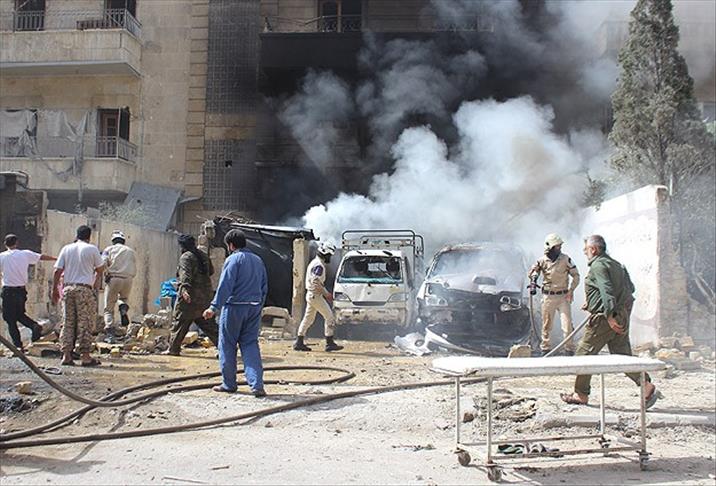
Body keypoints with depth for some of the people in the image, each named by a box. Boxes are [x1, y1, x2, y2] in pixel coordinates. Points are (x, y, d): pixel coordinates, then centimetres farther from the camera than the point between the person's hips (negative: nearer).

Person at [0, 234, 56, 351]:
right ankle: (35, 326, -2)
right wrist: (56, 259, 28)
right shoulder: (25, 254, 1)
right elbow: (42, 257, 13)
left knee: (10, 319, 3)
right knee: (20, 314, 23)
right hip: (22, 290, 4)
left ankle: (18, 345, 1)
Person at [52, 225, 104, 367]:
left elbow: (57, 271, 6)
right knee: (85, 323, -1)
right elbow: (100, 269, 9)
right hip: (85, 289, -4)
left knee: (67, 322, 8)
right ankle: (85, 356, -1)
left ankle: (66, 355, 8)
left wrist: (54, 290, 12)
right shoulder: (92, 249, 0)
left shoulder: (66, 249, 8)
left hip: (68, 288, 4)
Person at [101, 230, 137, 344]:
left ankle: (110, 334, -5)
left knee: (109, 308, 6)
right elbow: (134, 270, 11)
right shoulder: (131, 251, 18)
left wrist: (106, 275, 5)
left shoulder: (109, 249, 11)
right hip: (128, 279, 2)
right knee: (124, 298, 31)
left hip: (113, 279, -2)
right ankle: (124, 309, -3)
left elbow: (103, 263, -6)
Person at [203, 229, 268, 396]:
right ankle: (257, 385, -5)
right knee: (250, 345, 6)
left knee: (227, 345, 8)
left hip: (234, 307, -6)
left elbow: (225, 285, -17)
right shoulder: (258, 260, 14)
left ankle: (229, 384, 15)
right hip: (254, 308, 6)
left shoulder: (233, 259, -8)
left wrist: (214, 307, -19)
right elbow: (264, 287, 17)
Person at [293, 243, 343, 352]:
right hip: (315, 295, -10)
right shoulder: (319, 265, -17)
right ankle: (329, 343, -2)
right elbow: (315, 282, -25)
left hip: (310, 294, 10)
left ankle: (299, 342, 16)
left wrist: (324, 292, 15)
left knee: (308, 318, 14)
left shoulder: (314, 263, 16)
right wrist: (326, 293, -19)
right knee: (329, 317, -4)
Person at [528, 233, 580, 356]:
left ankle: (570, 350, 4)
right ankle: (545, 349, 24)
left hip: (563, 296, -1)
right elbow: (533, 271, 8)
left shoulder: (565, 259, -5)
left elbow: (576, 275, 2)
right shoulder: (542, 260, -4)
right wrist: (534, 278, -14)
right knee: (546, 325, 10)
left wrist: (571, 289, -7)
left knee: (567, 325, -7)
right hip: (548, 296, 1)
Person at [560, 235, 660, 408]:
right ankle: (648, 387, 2)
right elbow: (630, 288, 19)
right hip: (623, 316, 9)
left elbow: (607, 290, -21)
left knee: (584, 353, 2)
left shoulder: (598, 265, -11)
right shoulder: (616, 264, 16)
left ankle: (581, 395, 8)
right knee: (623, 355, 11)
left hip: (605, 318, -9)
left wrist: (609, 316, -24)